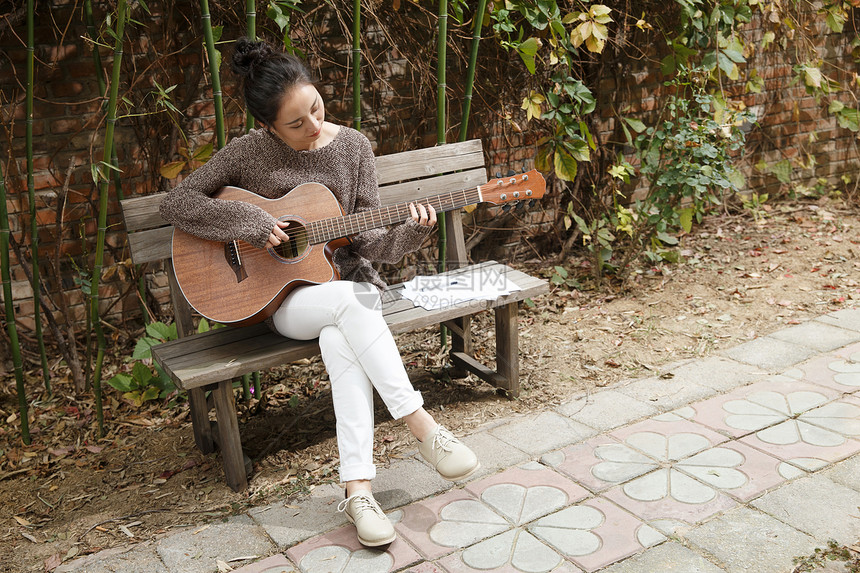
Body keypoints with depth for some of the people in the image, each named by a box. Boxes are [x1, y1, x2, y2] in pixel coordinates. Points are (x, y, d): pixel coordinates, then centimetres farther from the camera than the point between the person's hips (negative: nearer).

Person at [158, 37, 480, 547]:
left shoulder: (353, 147, 1)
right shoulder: (248, 153, -4)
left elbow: (367, 241, -1)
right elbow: (177, 203, -6)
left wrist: (411, 234, -21)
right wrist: (251, 223, -17)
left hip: (349, 279, 1)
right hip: (286, 297, -1)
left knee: (340, 342, -35)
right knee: (350, 301, -35)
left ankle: (357, 488, -36)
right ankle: (422, 426, -32)